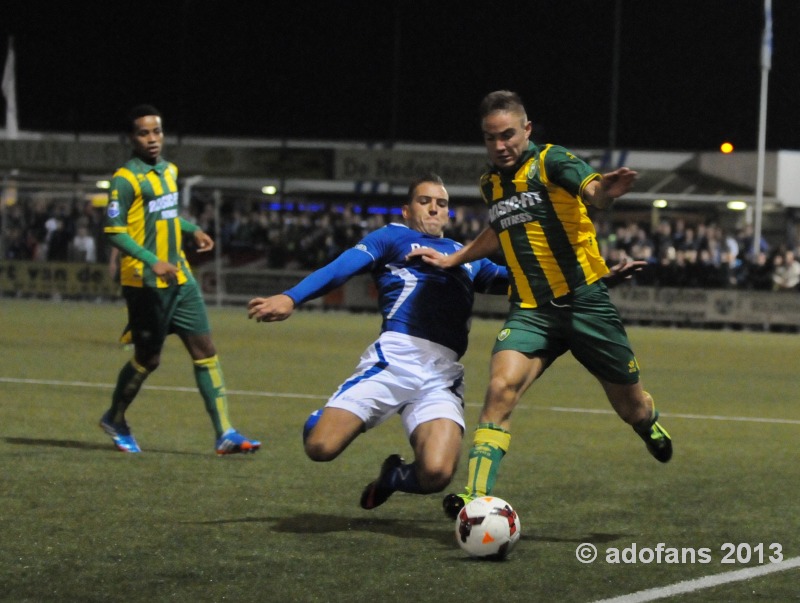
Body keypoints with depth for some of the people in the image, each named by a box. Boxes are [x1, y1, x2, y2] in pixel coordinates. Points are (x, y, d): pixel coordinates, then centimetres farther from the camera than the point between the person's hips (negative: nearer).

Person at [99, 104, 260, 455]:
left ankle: (224, 434, -1)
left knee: (205, 350, 0)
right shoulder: (126, 179, -12)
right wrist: (153, 262, -27)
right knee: (148, 359, 3)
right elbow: (115, 231, -17)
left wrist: (193, 231, 11)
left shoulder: (169, 171, 13)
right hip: (145, 282, -7)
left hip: (179, 278, 7)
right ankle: (115, 420, 28)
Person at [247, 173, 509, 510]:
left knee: (436, 473, -24)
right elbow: (341, 268, 1)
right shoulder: (392, 237, 17)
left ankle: (393, 477, 14)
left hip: (442, 375, 3)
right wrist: (291, 298, -15)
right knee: (320, 446, -18)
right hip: (395, 356, -3)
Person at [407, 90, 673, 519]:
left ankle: (650, 424, 48)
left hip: (585, 302, -3)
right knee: (501, 388, -24)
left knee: (631, 408, 9)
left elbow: (591, 189, -30)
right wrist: (453, 259, 26)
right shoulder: (490, 183, 10)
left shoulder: (551, 161, -9)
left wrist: (605, 191, -54)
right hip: (530, 310, 3)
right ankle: (476, 497, -27)